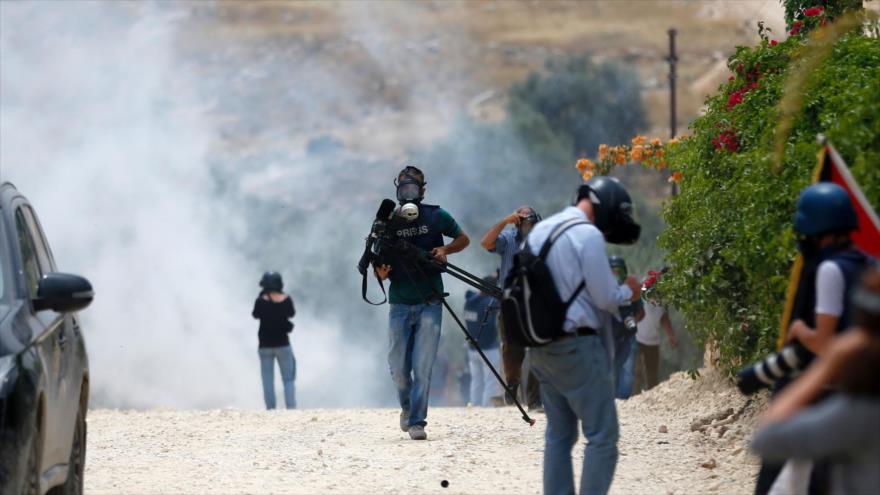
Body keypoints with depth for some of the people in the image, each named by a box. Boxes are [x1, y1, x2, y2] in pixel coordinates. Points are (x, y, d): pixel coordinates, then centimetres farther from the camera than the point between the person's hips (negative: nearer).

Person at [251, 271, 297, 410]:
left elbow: (255, 315, 5)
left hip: (265, 345, -1)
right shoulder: (286, 299, -8)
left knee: (268, 381, 5)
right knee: (288, 379, 7)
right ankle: (291, 407, -3)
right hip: (283, 345, 1)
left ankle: (271, 409, 0)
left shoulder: (261, 301, -13)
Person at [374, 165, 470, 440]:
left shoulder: (436, 217, 0)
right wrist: (381, 272, -15)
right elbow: (381, 265, 9)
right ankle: (407, 407, 32)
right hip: (399, 305, 2)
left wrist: (445, 249, -8)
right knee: (398, 368, 6)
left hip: (429, 304, -2)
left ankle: (416, 421, -4)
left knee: (422, 367, -8)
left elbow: (463, 239, 12)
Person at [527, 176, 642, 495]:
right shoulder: (588, 235, -15)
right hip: (578, 346, -8)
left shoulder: (539, 231, 11)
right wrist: (628, 291, 6)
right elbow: (605, 298, -14)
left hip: (542, 346, 8)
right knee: (602, 436, -4)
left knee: (558, 435, 13)